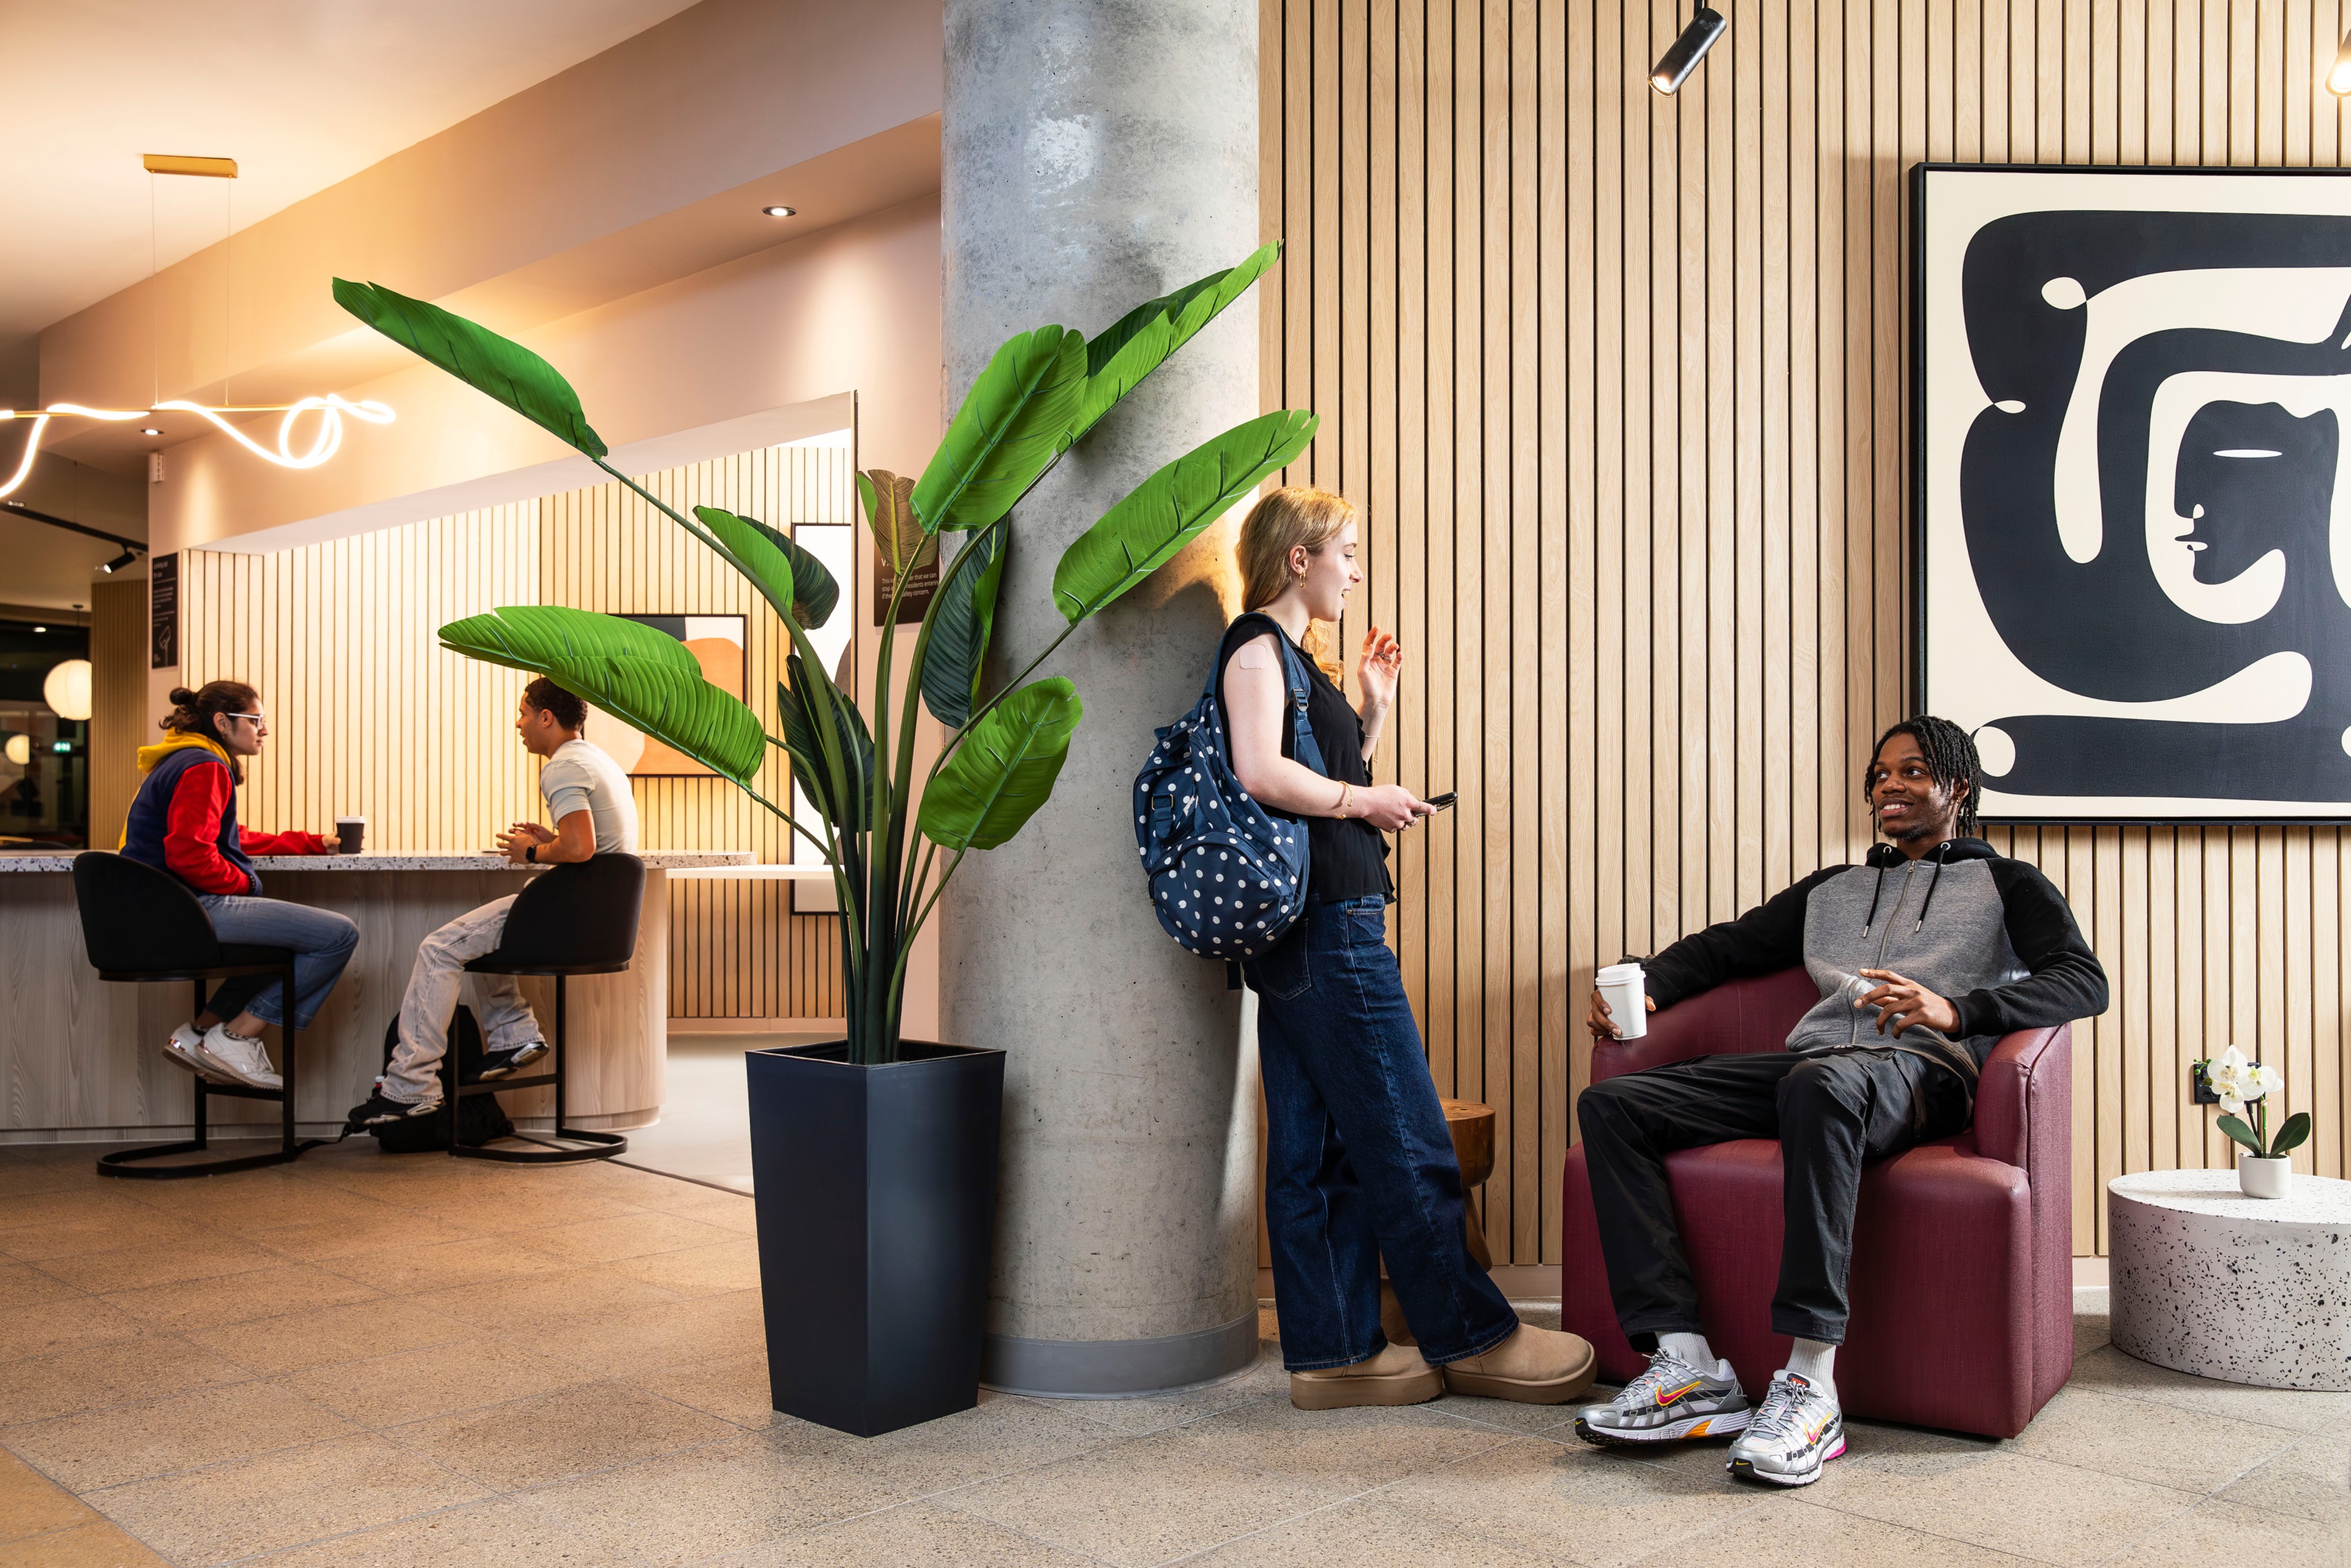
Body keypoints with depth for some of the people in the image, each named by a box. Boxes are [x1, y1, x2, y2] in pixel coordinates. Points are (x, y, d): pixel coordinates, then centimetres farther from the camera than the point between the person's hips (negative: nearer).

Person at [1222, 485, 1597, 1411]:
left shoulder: (1291, 657, 24)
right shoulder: (1256, 643, -5)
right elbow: (1261, 773, -19)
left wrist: (1372, 711, 17)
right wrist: (1366, 802, -9)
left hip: (1323, 925, 10)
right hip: (1323, 919, -10)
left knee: (1321, 1146, 9)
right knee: (1405, 1141, -2)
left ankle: (1331, 1353, 14)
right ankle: (1469, 1336, 8)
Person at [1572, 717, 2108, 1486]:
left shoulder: (2007, 884, 19)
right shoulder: (1833, 889, 33)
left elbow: (2086, 982, 2)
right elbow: (1729, 943, 29)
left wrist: (1956, 1010, -16)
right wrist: (1647, 987, 7)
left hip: (1921, 1068, -6)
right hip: (1813, 1059, 6)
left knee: (1822, 1084, -43)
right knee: (1611, 1104, -16)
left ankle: (1809, 1386, -42)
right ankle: (1689, 1367, -25)